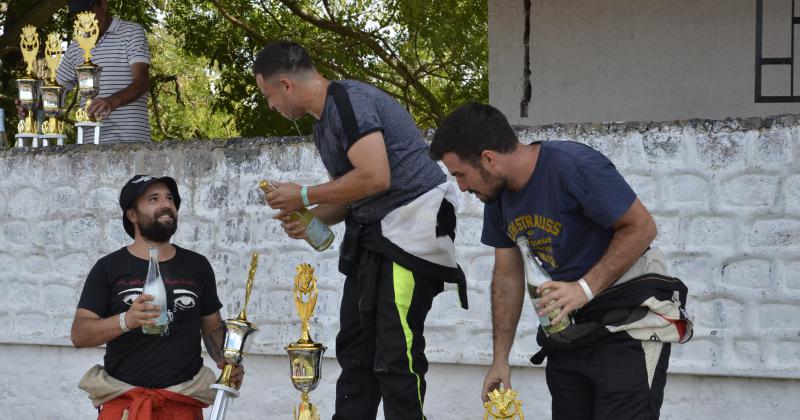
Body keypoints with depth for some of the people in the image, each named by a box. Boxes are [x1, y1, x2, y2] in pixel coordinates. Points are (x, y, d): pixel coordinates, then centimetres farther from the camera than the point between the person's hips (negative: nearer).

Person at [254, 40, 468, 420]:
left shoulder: (349, 102, -14)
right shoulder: (323, 125, 17)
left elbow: (374, 177, -24)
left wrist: (304, 196, -13)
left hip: (412, 221, -11)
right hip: (373, 231, 11)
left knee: (395, 352, -14)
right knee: (354, 346, 8)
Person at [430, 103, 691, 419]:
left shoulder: (574, 166, -24)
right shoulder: (498, 196, 2)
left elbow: (641, 227, -20)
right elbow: (508, 276, 10)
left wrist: (586, 288, -27)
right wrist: (500, 359, 8)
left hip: (630, 320, -8)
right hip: (571, 325, 8)